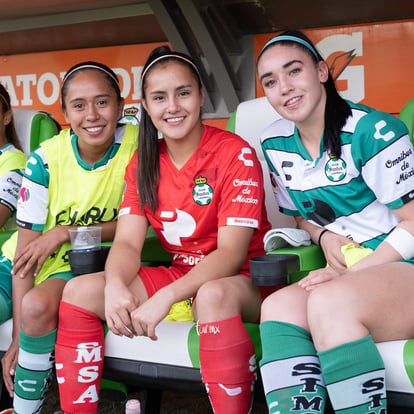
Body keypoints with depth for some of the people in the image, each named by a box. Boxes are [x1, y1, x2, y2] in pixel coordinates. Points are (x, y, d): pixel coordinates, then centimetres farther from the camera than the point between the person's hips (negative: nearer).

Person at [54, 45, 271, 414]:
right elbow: (128, 242, -3)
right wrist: (115, 287, -27)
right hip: (179, 274, 6)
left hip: (241, 279, -6)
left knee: (213, 295, -40)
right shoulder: (143, 162, 5)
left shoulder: (235, 154, -13)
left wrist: (165, 298, -33)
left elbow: (231, 252, -20)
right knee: (79, 291, -9)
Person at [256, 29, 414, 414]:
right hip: (345, 274, 6)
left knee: (330, 301, -36)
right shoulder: (275, 143, 10)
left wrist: (350, 273, -16)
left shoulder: (372, 131, -10)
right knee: (279, 306, -27)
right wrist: (325, 236, -1)